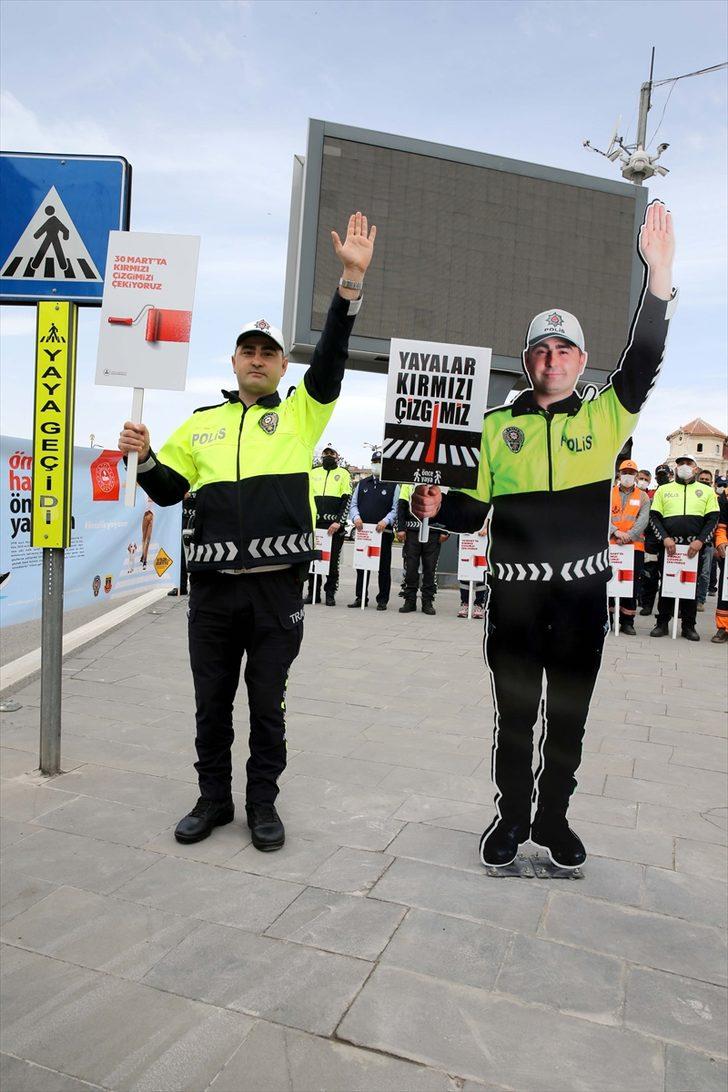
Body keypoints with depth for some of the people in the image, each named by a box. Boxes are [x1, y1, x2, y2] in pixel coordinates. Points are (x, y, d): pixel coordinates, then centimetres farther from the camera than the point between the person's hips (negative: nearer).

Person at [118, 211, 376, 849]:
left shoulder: (301, 415, 6)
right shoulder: (201, 425, 14)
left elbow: (332, 356, -8)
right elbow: (168, 491, 17)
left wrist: (353, 278, -17)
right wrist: (143, 457, -4)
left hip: (277, 586, -2)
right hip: (213, 586, 3)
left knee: (268, 704, 9)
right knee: (213, 702, 13)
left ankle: (263, 802, 26)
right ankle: (214, 798, 30)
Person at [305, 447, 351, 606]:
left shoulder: (343, 473, 7)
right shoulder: (314, 473, 16)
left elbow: (347, 500, -1)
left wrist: (339, 521, -12)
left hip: (335, 525, -3)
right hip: (315, 524, 3)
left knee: (333, 561, 1)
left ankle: (330, 594, 8)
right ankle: (313, 593, 12)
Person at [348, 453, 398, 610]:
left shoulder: (393, 486, 4)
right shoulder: (362, 484, 16)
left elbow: (396, 509, -3)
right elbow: (353, 504, 13)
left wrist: (386, 521, -19)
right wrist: (356, 517, -7)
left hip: (384, 532, -4)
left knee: (384, 568, 1)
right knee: (361, 566, 8)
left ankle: (382, 600, 9)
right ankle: (360, 597, 17)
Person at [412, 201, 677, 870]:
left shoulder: (604, 418, 4)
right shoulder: (498, 426, 7)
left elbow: (644, 361, -12)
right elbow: (475, 509, 9)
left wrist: (660, 275, -22)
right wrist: (438, 506, -13)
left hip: (583, 592, 0)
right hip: (515, 591, 0)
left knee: (569, 715, 12)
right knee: (514, 714, 9)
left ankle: (554, 817, 31)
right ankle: (512, 815, 28)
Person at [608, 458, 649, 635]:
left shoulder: (643, 497, 10)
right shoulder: (609, 494, 9)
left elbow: (643, 520, -4)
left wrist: (629, 536, -19)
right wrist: (616, 531, -19)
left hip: (635, 546, 0)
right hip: (610, 545, 0)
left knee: (632, 584, 2)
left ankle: (627, 621, 10)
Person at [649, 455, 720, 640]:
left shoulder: (707, 491, 11)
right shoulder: (663, 490, 12)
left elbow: (713, 519, 4)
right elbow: (654, 517, 5)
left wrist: (700, 541, -9)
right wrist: (665, 538, -10)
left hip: (695, 547, 0)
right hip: (668, 546, 0)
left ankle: (689, 626, 13)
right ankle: (662, 623, 11)